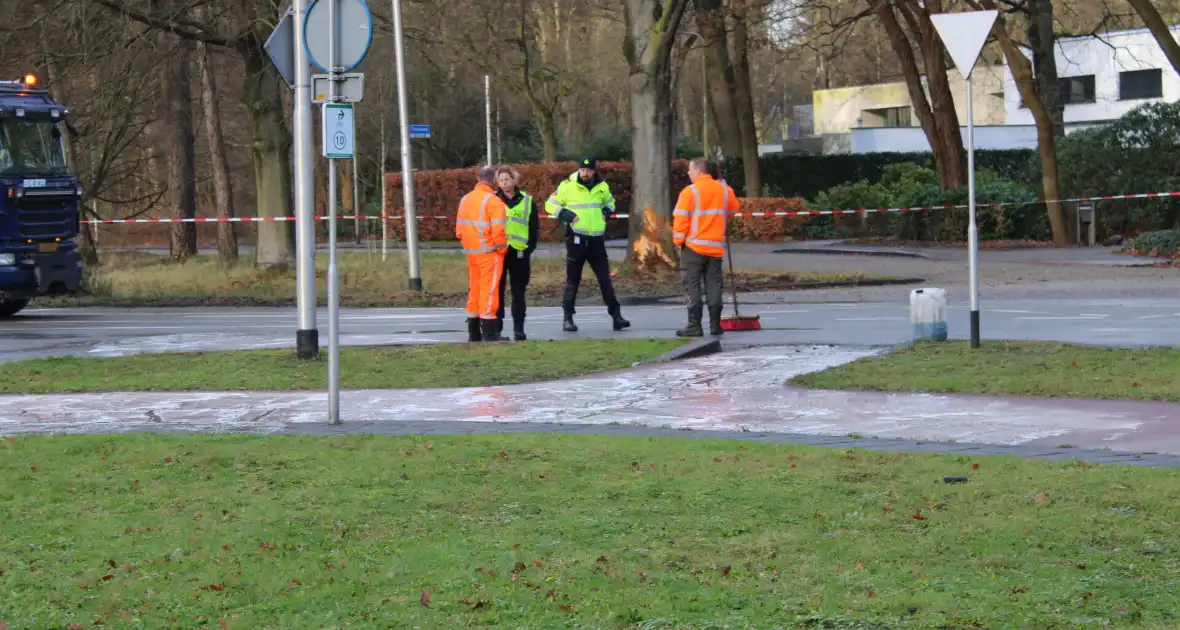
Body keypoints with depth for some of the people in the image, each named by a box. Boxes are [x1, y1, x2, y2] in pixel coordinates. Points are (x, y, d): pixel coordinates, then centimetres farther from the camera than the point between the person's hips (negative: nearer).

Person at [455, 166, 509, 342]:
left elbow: (459, 229, 12)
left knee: (474, 289, 13)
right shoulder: (493, 201, -13)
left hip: (471, 251, 7)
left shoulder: (465, 199, 11)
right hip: (489, 252, -7)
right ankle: (489, 333, -6)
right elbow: (498, 231, -19)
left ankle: (474, 333, 16)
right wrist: (502, 249, -5)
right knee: (489, 290, -5)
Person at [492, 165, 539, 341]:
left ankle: (519, 328, 9)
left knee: (518, 292, 5)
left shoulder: (527, 201, 5)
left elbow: (534, 228, 5)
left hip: (519, 252, 0)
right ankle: (496, 325, 6)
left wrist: (529, 248, -4)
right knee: (497, 290, 1)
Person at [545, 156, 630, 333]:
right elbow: (550, 205, -2)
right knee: (572, 280, 1)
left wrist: (606, 213, 7)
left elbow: (609, 201, 27)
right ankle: (568, 318, 8)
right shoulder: (568, 186, -6)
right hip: (576, 239, -4)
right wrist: (567, 215, -15)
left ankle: (616, 316, 7)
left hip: (596, 239, 4)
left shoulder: (602, 186, 7)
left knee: (605, 279, 5)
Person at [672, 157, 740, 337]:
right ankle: (715, 324, 8)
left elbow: (681, 219, -12)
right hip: (716, 247, 5)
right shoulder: (724, 190, 5)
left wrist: (678, 240, 0)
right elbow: (733, 209, 22)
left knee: (692, 287, -1)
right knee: (714, 287, 10)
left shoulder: (690, 192, -10)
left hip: (694, 247, -5)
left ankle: (694, 326, -4)